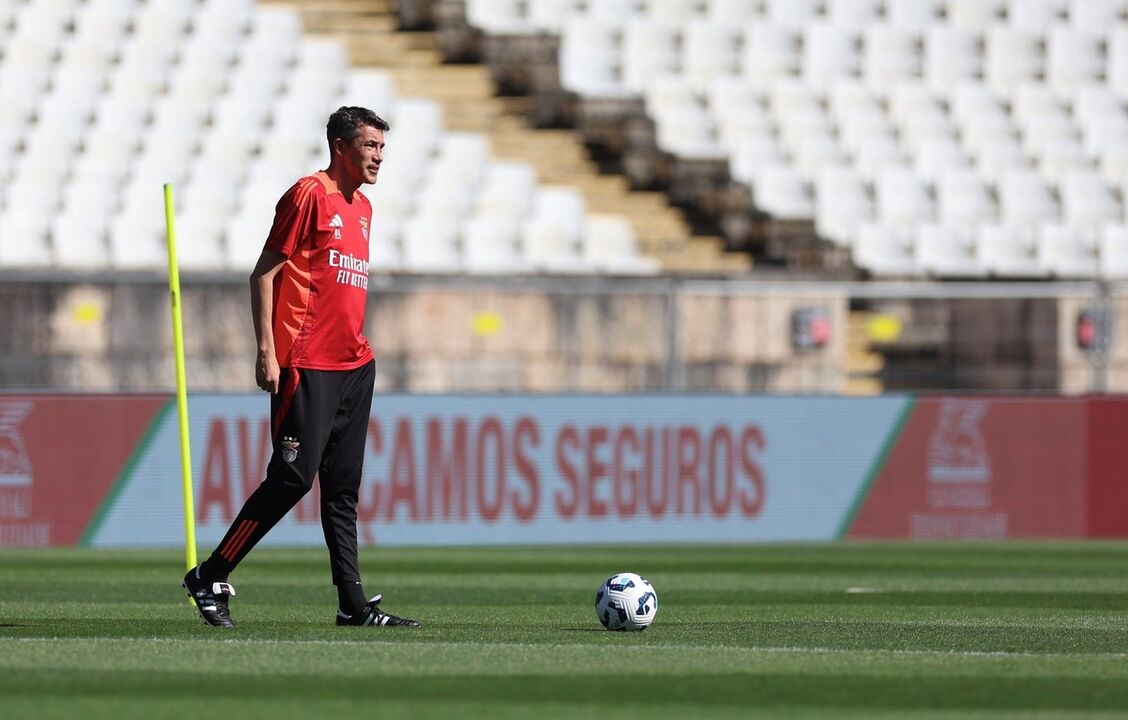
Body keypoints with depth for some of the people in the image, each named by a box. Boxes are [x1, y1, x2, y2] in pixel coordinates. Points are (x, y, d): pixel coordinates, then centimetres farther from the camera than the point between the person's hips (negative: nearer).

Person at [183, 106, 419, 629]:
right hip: (307, 365, -8)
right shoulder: (309, 195, -8)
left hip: (354, 364, 8)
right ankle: (210, 579, 0)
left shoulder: (362, 207, 17)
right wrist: (267, 352, -15)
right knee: (293, 477, -10)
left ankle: (354, 605, 6)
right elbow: (263, 276, -10)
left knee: (343, 487, 7)